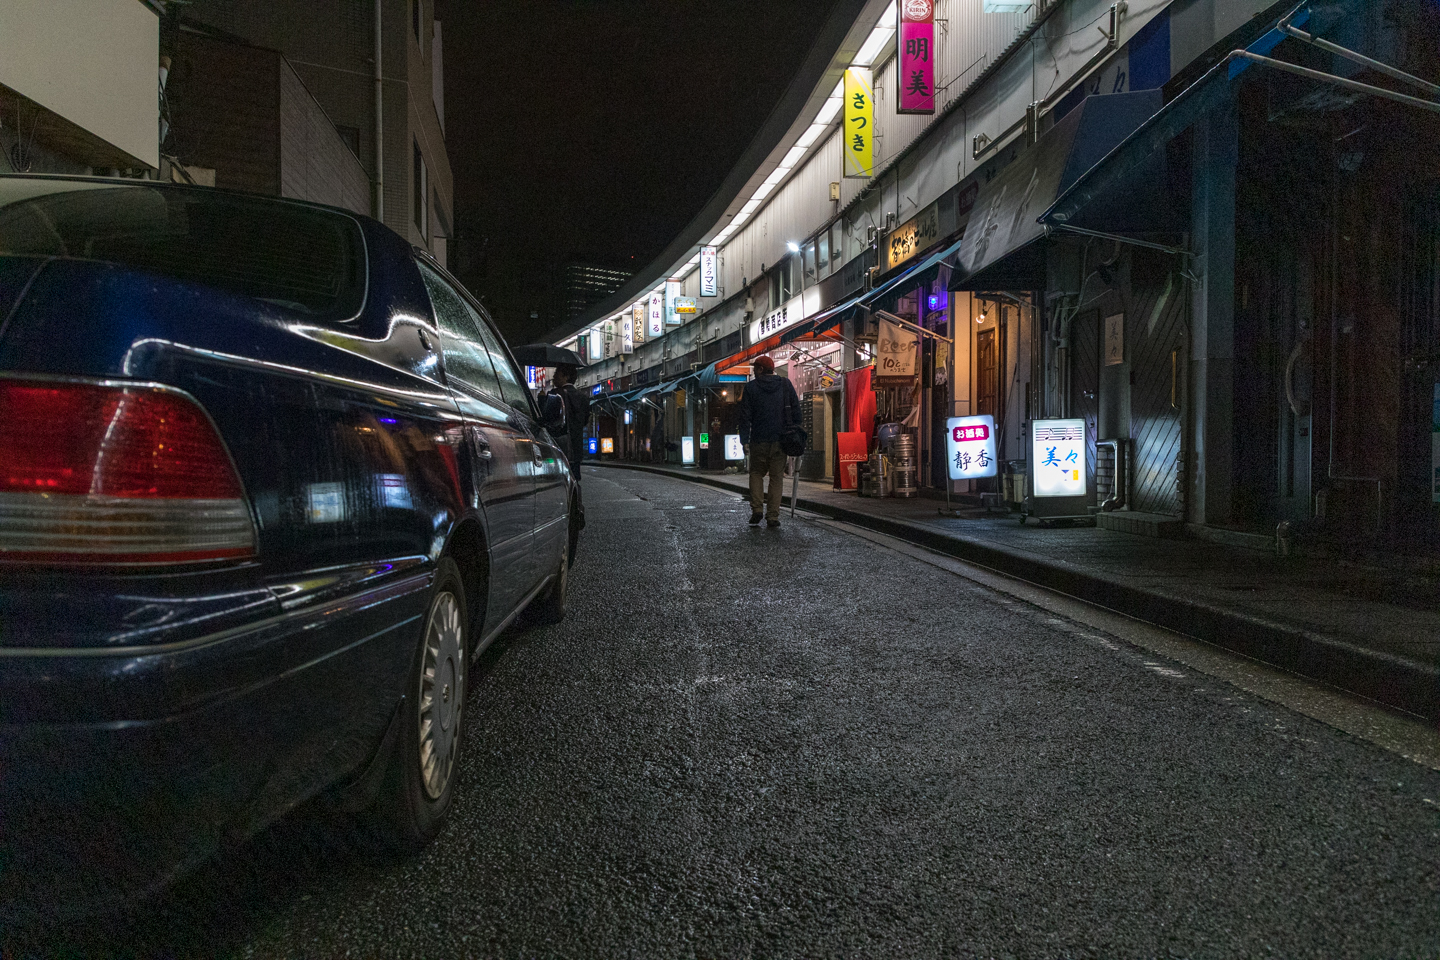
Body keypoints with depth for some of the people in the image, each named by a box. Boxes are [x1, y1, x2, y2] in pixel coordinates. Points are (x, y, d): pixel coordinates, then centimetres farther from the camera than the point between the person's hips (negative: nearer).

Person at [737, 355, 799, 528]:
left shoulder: (751, 387, 0)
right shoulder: (785, 384, 6)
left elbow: (745, 416, -3)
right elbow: (796, 411, 5)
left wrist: (744, 441, -1)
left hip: (758, 440, -1)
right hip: (780, 440, 1)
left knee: (756, 473, 16)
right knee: (777, 477, 6)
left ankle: (757, 509, 0)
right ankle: (773, 516, 3)